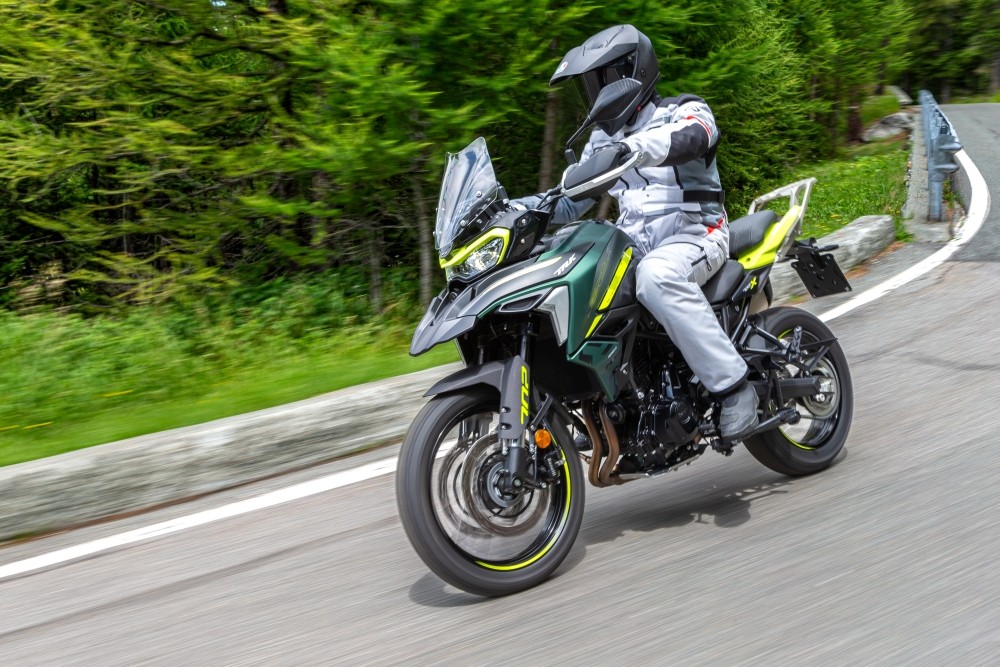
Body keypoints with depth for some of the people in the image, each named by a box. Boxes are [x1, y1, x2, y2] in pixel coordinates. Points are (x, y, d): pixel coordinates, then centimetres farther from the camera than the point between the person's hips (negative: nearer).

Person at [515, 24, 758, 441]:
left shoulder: (686, 111, -1)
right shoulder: (603, 139, 19)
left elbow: (689, 138, -28)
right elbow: (569, 202, 20)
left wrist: (635, 147, -48)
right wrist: (514, 207, 2)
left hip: (694, 235, -7)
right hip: (634, 245, 7)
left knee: (656, 276, -40)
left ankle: (733, 384, -31)